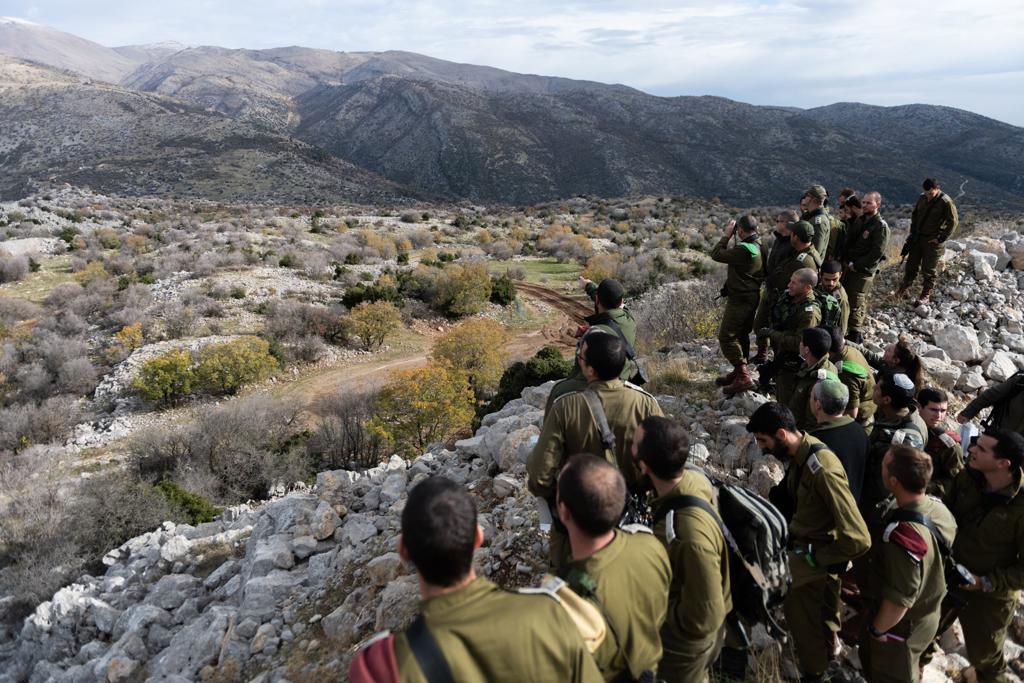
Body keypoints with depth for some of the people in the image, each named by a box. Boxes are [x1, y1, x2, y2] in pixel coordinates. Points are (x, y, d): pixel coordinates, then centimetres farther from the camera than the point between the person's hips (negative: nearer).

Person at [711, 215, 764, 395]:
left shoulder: (743, 249, -24)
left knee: (726, 336, -5)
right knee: (741, 335, 20)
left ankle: (743, 376, -7)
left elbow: (716, 254, -16)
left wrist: (727, 235, -8)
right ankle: (740, 372, 32)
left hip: (740, 299, -10)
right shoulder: (759, 247, 6)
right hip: (753, 297, 10)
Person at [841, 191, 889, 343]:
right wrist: (847, 260, 1)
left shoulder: (881, 226, -12)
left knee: (856, 302, -4)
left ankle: (855, 333, 5)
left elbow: (877, 253, -17)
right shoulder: (859, 221, 12)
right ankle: (844, 328, 25)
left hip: (864, 271, -7)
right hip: (849, 266, 7)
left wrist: (856, 265, -16)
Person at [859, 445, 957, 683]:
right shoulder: (939, 507, -13)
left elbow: (900, 598, -30)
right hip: (928, 616, 7)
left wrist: (876, 630, -14)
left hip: (900, 626, -7)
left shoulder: (904, 535, -39)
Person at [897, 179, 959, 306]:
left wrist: (941, 239, -14)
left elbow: (953, 222, -13)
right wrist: (913, 232, 9)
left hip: (933, 241, -5)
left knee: (928, 270, 2)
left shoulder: (946, 202, -16)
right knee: (911, 265, 12)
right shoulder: (922, 198, 2)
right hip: (918, 237, 5)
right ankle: (904, 289, 26)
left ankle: (925, 296, 13)